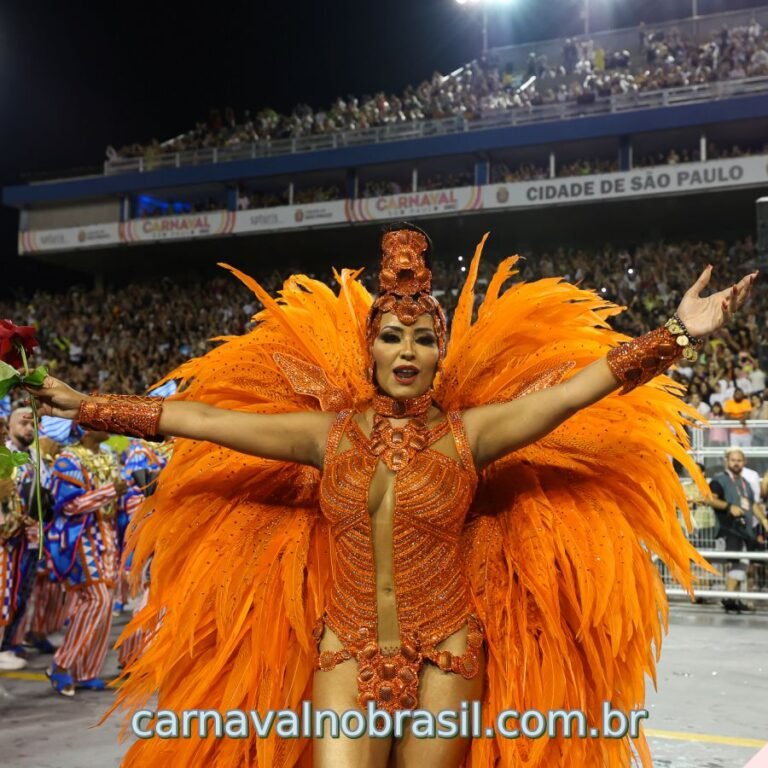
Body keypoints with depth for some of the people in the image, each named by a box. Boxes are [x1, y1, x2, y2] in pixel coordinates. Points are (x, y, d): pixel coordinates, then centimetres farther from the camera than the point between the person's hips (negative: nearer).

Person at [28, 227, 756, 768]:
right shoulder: (328, 433, 0)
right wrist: (84, 407, 3)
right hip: (346, 657, 1)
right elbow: (193, 416, 1)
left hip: (444, 660, -1)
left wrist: (679, 334, -19)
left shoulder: (467, 433, -4)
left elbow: (580, 387, -12)